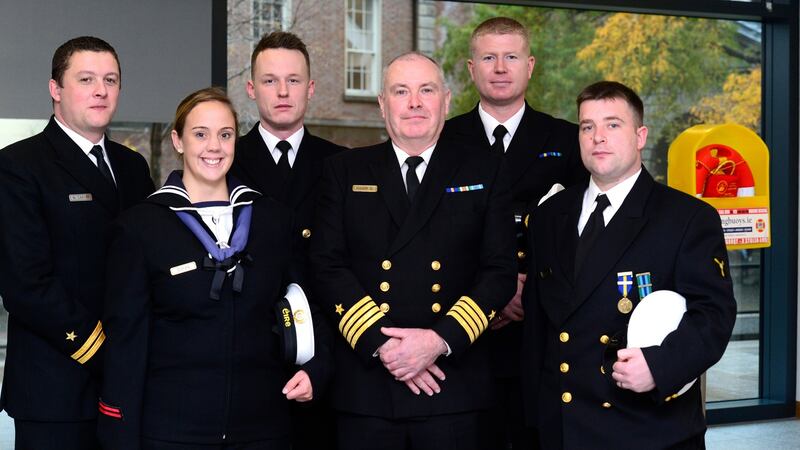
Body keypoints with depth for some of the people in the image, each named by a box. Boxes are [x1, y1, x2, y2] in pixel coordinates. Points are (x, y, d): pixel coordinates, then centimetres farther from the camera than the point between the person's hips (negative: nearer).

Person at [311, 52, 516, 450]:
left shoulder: (484, 173, 8)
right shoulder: (344, 172, 9)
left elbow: (500, 271, 1)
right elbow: (328, 267, 1)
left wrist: (442, 339, -11)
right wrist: (380, 342, -11)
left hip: (453, 386, 0)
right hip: (366, 384, 1)